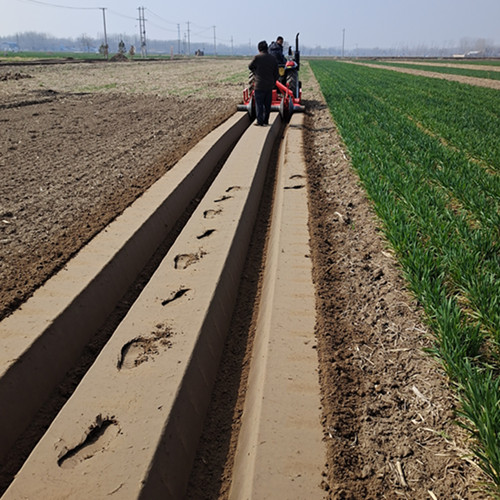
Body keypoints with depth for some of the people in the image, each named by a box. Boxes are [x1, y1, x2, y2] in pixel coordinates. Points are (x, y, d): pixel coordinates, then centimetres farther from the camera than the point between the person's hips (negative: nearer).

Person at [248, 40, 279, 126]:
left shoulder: (257, 57, -11)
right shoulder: (273, 58, 3)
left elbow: (250, 67, 6)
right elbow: (276, 74, 7)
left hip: (259, 85, -4)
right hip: (269, 86, 5)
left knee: (259, 104, 1)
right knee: (267, 104, 13)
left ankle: (260, 121, -1)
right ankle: (266, 120, 20)